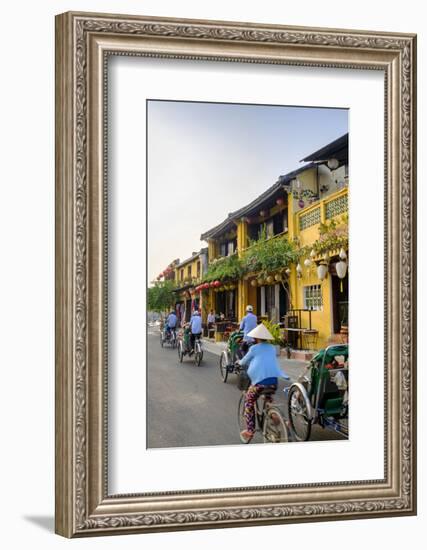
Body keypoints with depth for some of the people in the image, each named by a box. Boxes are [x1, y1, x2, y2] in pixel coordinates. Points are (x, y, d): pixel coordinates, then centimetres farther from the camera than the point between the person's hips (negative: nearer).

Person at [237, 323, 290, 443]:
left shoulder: (254, 348, 4)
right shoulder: (272, 348, 16)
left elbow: (244, 362, 16)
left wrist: (239, 362, 38)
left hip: (259, 381, -5)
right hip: (274, 381, 5)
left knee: (249, 402, 15)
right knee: (268, 400, 33)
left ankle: (249, 431, 10)